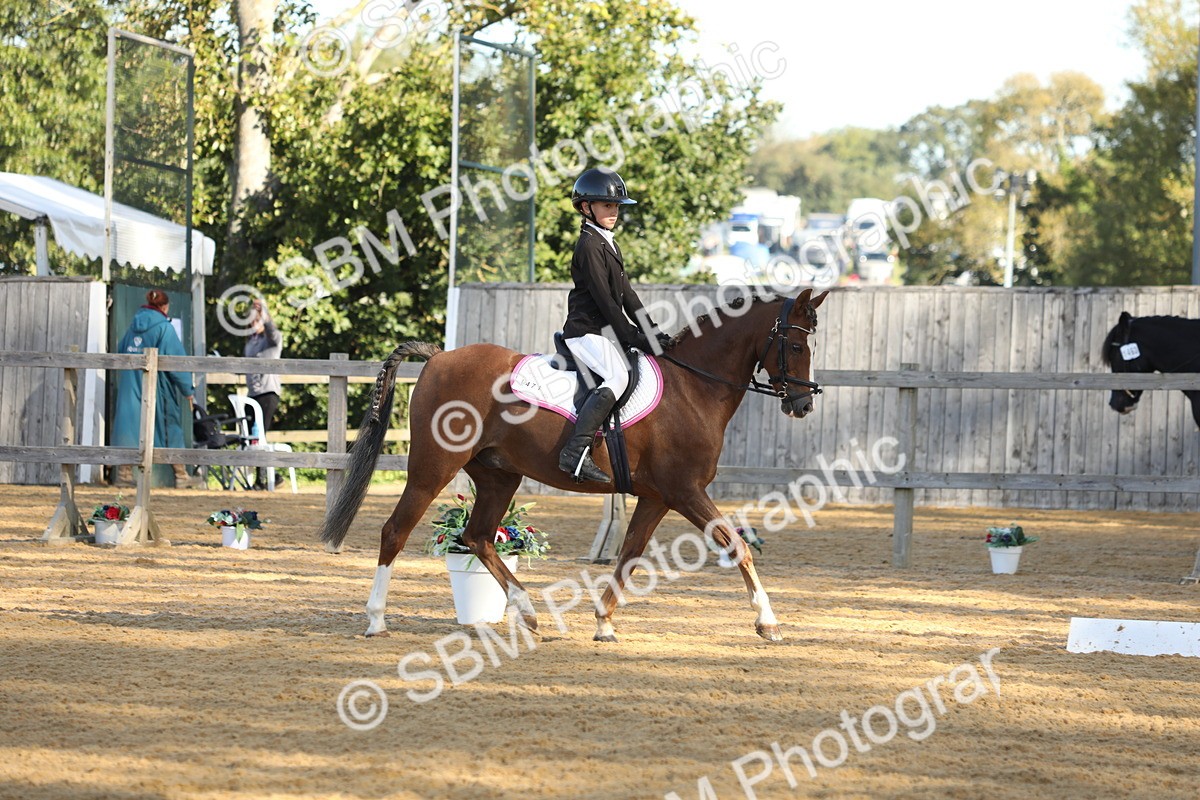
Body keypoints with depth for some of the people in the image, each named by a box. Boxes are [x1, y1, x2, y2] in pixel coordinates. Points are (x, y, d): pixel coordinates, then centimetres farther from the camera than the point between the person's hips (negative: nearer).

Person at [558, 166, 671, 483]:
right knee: (617, 377, -32)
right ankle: (576, 451, -42)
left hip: (604, 332, 11)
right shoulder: (590, 246, -12)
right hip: (586, 332, -11)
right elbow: (604, 300, -17)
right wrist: (634, 339, -16)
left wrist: (652, 332, 11)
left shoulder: (608, 244, 20)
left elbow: (626, 295, 21)